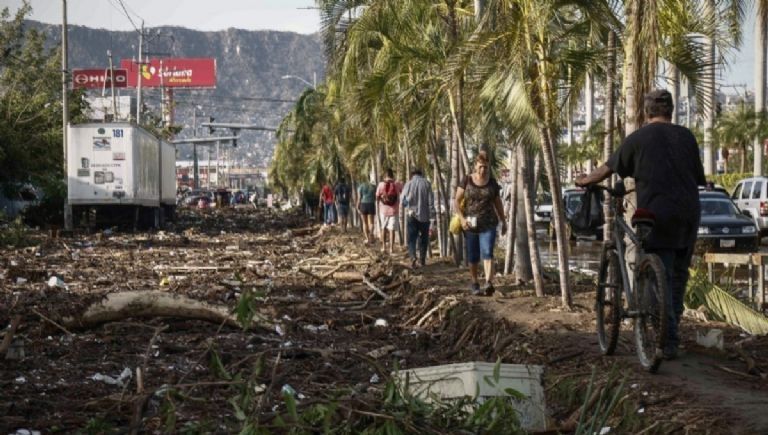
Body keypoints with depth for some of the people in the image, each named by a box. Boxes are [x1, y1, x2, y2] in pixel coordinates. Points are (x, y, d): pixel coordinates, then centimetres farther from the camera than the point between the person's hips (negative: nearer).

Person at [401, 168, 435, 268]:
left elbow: (403, 200, -4)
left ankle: (413, 257, -19)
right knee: (423, 238, 15)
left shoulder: (408, 184, -2)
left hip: (411, 215, -1)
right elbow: (431, 200, -5)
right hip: (424, 215, 1)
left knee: (411, 238, 2)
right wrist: (431, 213, 1)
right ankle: (422, 260, 19)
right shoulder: (426, 184, -1)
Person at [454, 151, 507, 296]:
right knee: (473, 257, 8)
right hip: (470, 225, 0)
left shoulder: (492, 182, 4)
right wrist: (462, 218, -13)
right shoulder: (466, 181, -1)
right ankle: (474, 284, 26)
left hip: (488, 224, 0)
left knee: (487, 253, -16)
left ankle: (489, 283, -30)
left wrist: (503, 222, 17)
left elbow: (498, 203, 14)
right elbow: (457, 201, 0)